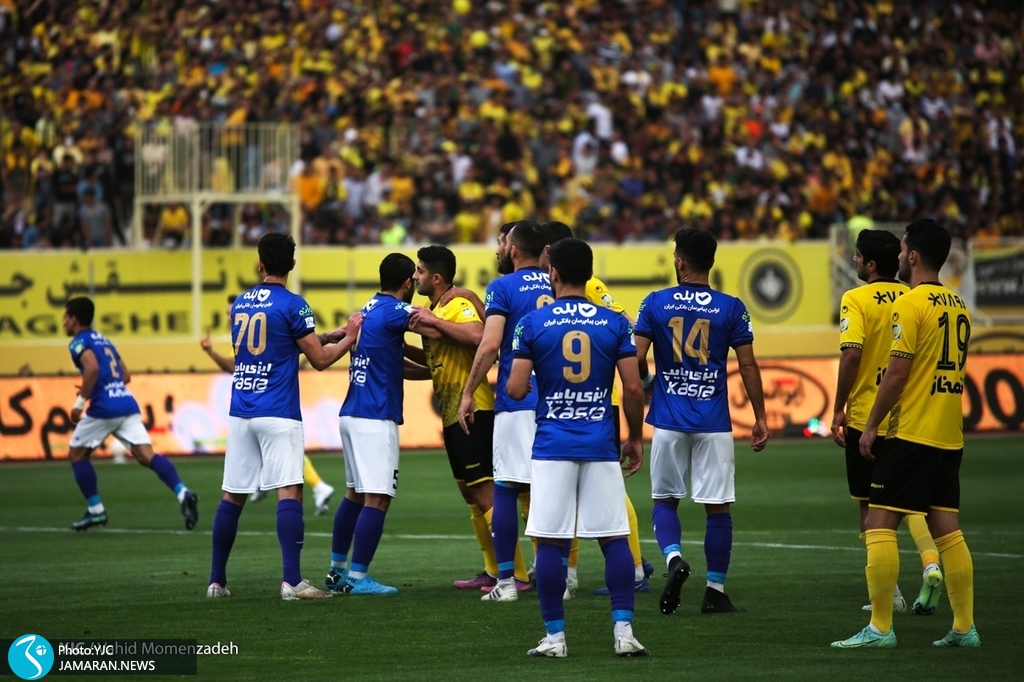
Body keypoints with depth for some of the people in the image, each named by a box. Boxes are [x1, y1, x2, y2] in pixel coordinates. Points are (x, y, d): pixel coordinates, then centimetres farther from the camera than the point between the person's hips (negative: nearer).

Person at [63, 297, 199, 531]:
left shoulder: (79, 342, 0)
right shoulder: (103, 340, 25)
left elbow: (92, 368, -20)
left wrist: (80, 402, -13)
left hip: (104, 407, -7)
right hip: (128, 404, 7)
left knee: (76, 453, 13)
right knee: (146, 455, -4)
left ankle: (96, 510, 11)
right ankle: (183, 493, -25)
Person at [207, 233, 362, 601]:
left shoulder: (239, 304, 11)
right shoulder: (292, 305, -7)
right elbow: (320, 360, -4)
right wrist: (351, 336, 12)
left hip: (240, 412, 6)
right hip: (278, 414, -6)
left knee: (232, 496, 10)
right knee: (289, 493, -10)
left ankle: (217, 581, 13)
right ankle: (292, 581, -20)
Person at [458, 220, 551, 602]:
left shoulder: (503, 287, -4)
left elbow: (490, 345, -13)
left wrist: (468, 392, -7)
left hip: (516, 401, -4)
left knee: (506, 488, 0)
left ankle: (506, 581, -2)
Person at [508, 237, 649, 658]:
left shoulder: (532, 323, -3)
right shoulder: (614, 323, 1)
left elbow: (516, 390, -5)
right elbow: (633, 389, -1)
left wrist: (522, 377, 18)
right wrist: (636, 438, 12)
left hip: (552, 445, -1)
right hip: (601, 445, 1)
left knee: (549, 541, 2)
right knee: (614, 537, 6)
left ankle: (554, 636, 3)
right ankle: (624, 630, 0)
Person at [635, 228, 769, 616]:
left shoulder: (655, 304, -2)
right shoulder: (731, 308, -2)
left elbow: (637, 359, -4)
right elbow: (748, 366, -2)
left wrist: (644, 383, 18)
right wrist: (760, 417, 5)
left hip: (668, 420, 0)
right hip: (714, 423, 0)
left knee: (665, 500, 14)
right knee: (717, 507, 6)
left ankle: (673, 557, -12)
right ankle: (715, 591, 7)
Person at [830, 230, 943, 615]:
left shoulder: (857, 300, -10)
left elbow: (851, 355, -19)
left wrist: (839, 410, -12)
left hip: (866, 416, -4)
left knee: (871, 506, 7)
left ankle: (887, 591, 6)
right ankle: (931, 562, -14)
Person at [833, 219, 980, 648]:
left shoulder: (911, 303, -12)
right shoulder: (958, 306, 13)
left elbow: (897, 371, -15)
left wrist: (871, 426, -8)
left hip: (911, 435, -8)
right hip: (949, 435, 8)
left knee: (879, 524, -5)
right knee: (947, 528, 10)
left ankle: (880, 627, -9)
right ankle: (965, 626, 9)